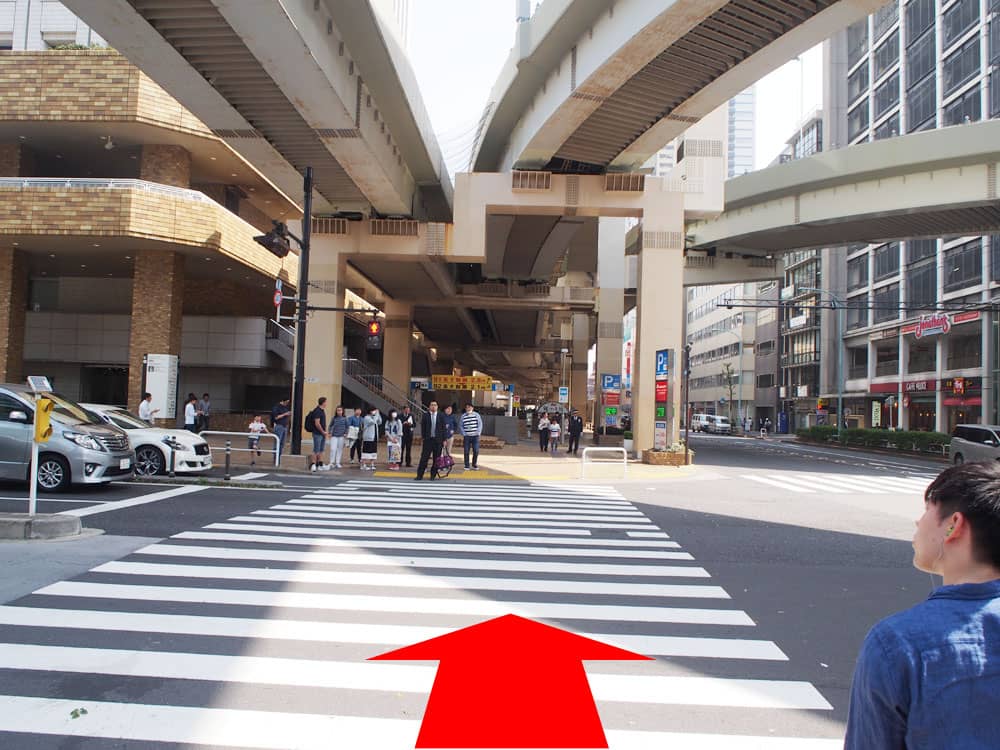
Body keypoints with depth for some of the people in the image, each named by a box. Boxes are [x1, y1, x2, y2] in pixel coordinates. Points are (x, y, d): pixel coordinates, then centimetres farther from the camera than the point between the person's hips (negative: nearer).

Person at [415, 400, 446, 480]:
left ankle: (433, 475, 14)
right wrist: (423, 438, -1)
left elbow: (443, 428, 4)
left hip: (438, 440, 1)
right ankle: (419, 475, 3)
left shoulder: (441, 416, 4)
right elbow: (423, 428, 5)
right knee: (424, 458, -2)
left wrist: (444, 440, 0)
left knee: (436, 459, 3)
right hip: (428, 439, -1)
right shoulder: (425, 416, 4)